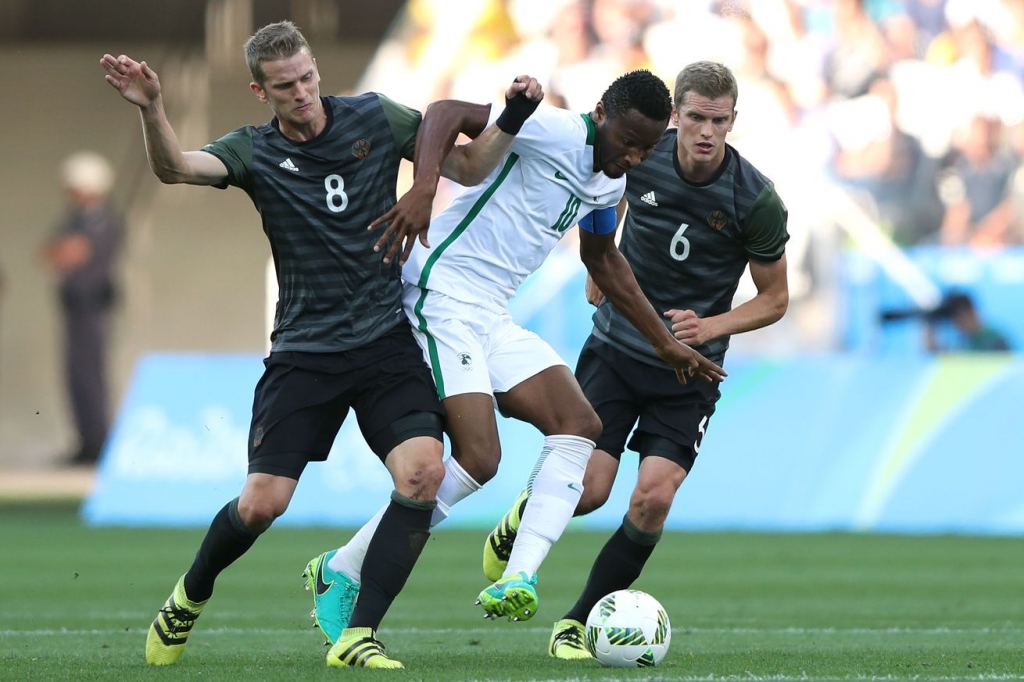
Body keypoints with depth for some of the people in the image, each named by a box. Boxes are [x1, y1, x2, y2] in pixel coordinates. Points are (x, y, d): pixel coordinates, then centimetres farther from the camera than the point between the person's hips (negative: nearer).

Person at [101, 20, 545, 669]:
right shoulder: (254, 150, -2)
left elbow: (470, 166, 9)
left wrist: (514, 115, -9)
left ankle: (358, 639, -15)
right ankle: (190, 597, 22)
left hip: (388, 341, 1)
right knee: (262, 502, -10)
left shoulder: (374, 118, 3)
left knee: (423, 474, -22)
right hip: (304, 351, -1)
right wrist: (151, 110, -41)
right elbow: (175, 167, -21)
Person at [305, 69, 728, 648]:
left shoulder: (611, 181, 14)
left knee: (579, 426, -5)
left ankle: (519, 579, -17)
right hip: (442, 297, -10)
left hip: (492, 317, 10)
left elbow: (603, 260, 32)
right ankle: (342, 572, -3)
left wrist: (664, 342, 35)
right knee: (478, 459, -17)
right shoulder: (557, 132, -16)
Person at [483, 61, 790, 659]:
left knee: (654, 498, -14)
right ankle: (524, 515, 25)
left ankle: (581, 622, 3)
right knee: (589, 488, -10)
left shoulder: (756, 200, -15)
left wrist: (711, 326, -18)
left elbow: (775, 299, -4)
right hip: (617, 345, 1)